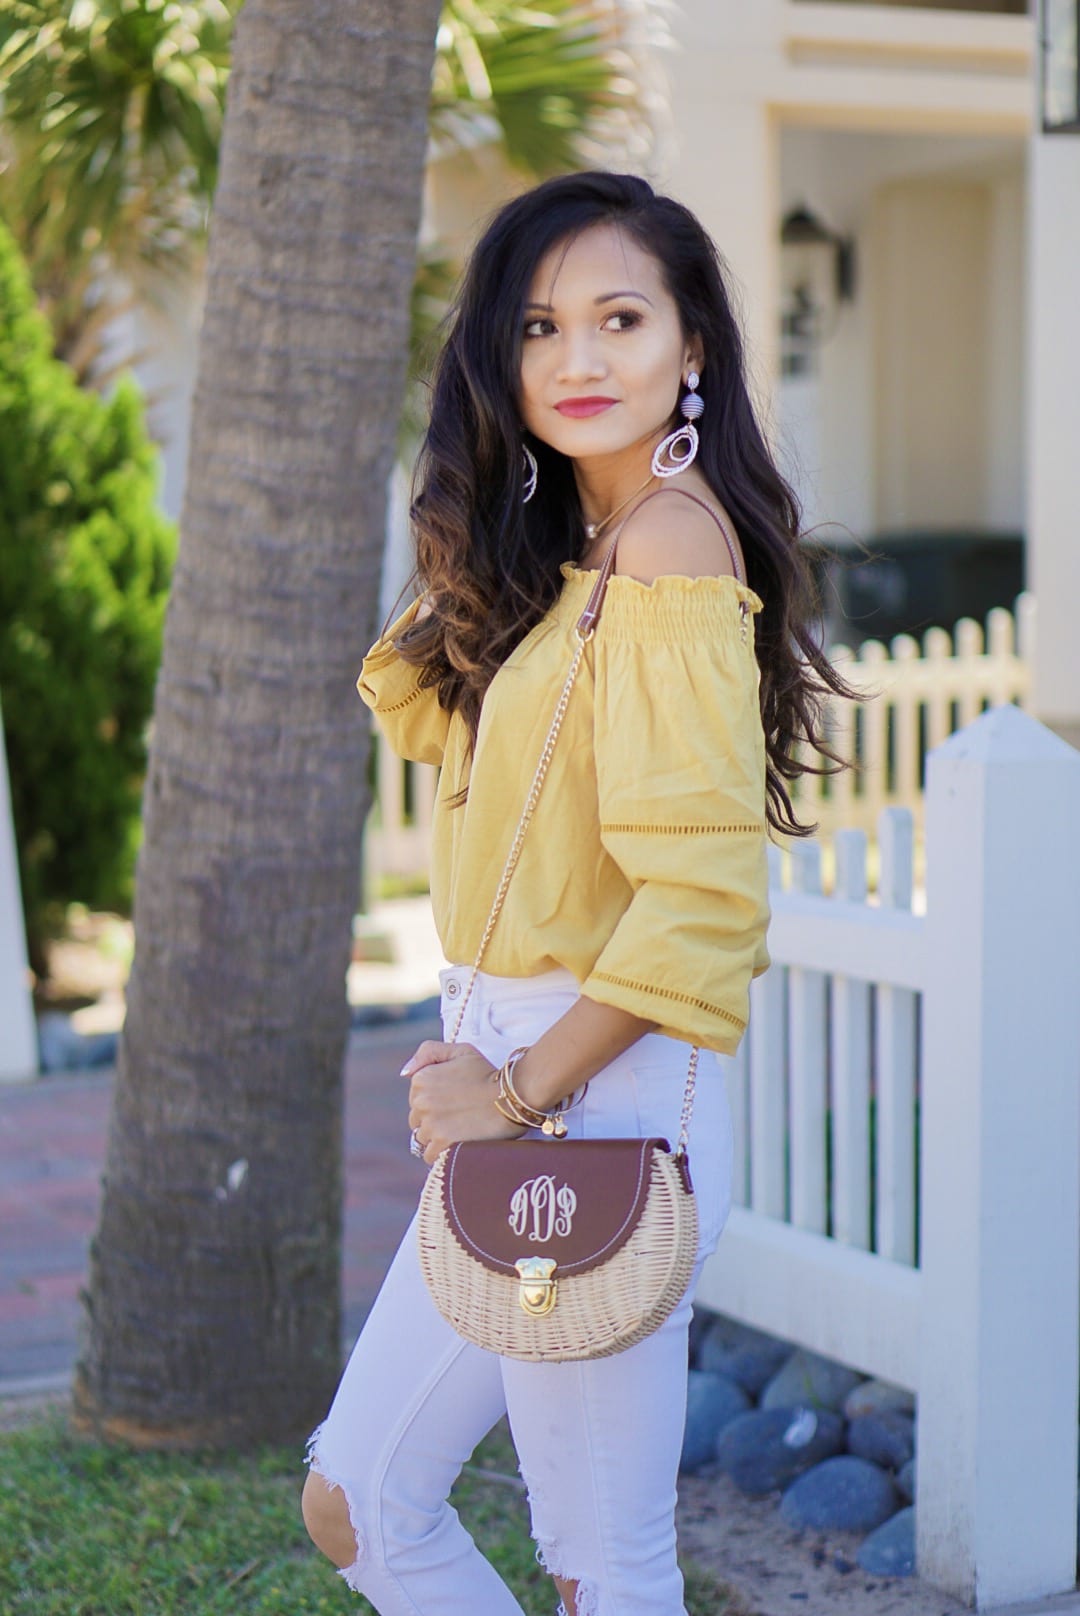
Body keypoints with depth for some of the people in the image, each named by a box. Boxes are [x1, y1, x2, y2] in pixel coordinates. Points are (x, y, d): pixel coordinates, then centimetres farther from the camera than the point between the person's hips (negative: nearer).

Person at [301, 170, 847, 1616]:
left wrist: (524, 1092, -16)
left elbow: (700, 889, -23)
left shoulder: (671, 534, -16)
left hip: (599, 1099, -10)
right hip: (516, 1076, 10)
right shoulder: (566, 548, 13)